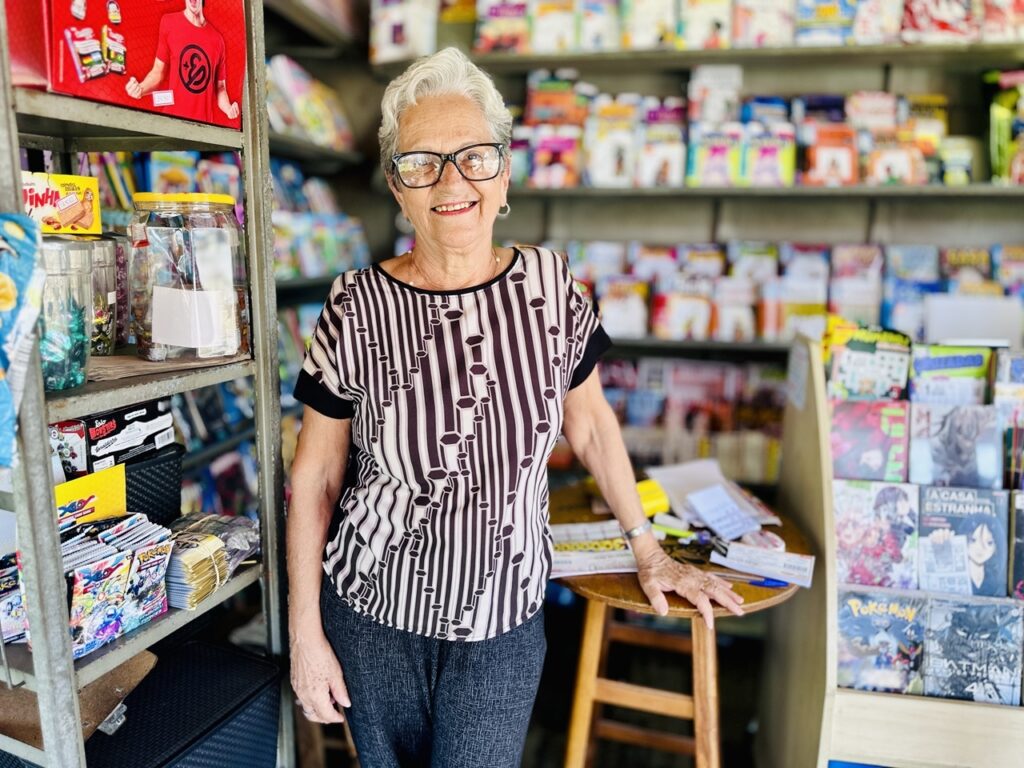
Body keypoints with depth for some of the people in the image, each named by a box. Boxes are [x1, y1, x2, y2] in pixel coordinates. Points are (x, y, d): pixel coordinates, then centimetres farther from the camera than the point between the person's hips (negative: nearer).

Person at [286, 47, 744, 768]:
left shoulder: (549, 285, -8)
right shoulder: (358, 308, -13)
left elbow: (590, 422, 4)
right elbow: (315, 476, -6)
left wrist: (648, 548, 7)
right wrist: (306, 634, -5)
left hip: (505, 625, 1)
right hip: (372, 619, 0)